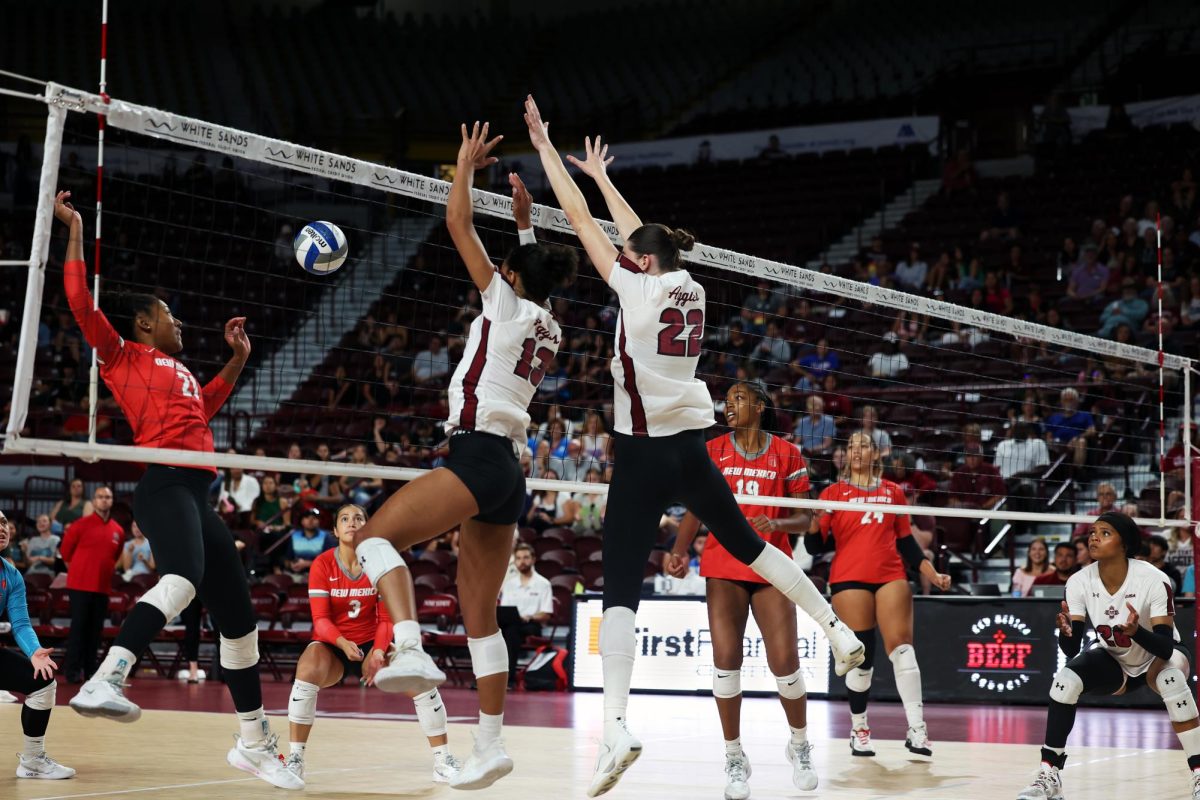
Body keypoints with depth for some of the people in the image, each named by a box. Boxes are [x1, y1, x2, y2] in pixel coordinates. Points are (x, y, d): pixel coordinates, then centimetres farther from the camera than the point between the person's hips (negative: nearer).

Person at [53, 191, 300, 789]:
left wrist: (237, 358, 42)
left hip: (198, 496, 9)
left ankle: (254, 744, 22)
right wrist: (75, 231, -4)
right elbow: (81, 302, -8)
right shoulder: (122, 355, 6)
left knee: (238, 615, 12)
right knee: (183, 579, -38)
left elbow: (207, 404, 49)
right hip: (164, 485, -9)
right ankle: (102, 683, -53)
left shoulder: (176, 371, 28)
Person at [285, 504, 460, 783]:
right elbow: (320, 619, -14)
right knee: (308, 668, -37)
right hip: (332, 646, -2)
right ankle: (295, 759, -29)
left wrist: (378, 652, -24)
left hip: (371, 644, 2)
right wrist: (343, 643, -35)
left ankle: (443, 761, -12)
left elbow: (386, 618, -4)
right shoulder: (322, 565, -10)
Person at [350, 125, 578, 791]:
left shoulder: (507, 304, -3)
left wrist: (466, 162, 13)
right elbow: (535, 271, 39)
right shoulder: (547, 325, 16)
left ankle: (411, 651, -34)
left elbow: (458, 223, 1)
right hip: (509, 473, 9)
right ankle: (490, 748, 6)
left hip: (479, 457, -9)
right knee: (480, 616, 9)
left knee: (376, 535, -12)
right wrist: (525, 219, 41)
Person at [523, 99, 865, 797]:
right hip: (693, 447, 6)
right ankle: (840, 633, 27)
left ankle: (617, 727, -21)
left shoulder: (639, 290, -7)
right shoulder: (690, 290, 9)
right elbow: (640, 234, 25)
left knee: (621, 588, -9)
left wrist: (544, 147, 5)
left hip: (644, 452, -6)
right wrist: (601, 174, 36)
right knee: (747, 543, 24)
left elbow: (581, 220, -3)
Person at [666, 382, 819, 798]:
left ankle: (800, 744, 19)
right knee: (725, 659, -9)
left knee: (784, 662, -7)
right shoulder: (712, 451, 7)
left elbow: (803, 518, 5)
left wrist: (776, 522, -16)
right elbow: (696, 509, 6)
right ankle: (734, 759, 4)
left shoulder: (787, 453, 4)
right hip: (724, 565, 1)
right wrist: (679, 550, -10)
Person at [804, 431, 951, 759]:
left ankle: (916, 729, -15)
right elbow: (815, 546, 4)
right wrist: (815, 520, -16)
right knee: (860, 657, -4)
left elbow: (907, 542, 18)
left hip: (891, 577, 1)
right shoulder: (834, 493, 8)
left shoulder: (893, 492, 15)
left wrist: (933, 575, 9)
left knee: (901, 647, -12)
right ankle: (859, 729, 10)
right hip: (849, 579, -1)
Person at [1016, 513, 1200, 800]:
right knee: (1064, 680, -25)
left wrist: (1136, 631, -51)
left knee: (1171, 679, -37)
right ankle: (1049, 775, -15)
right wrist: (1066, 633, -44)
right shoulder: (1079, 582, -20)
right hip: (1115, 662, 3)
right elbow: (1072, 650, -21)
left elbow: (1167, 646, -32)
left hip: (1157, 659, -3)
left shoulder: (1153, 580, -29)